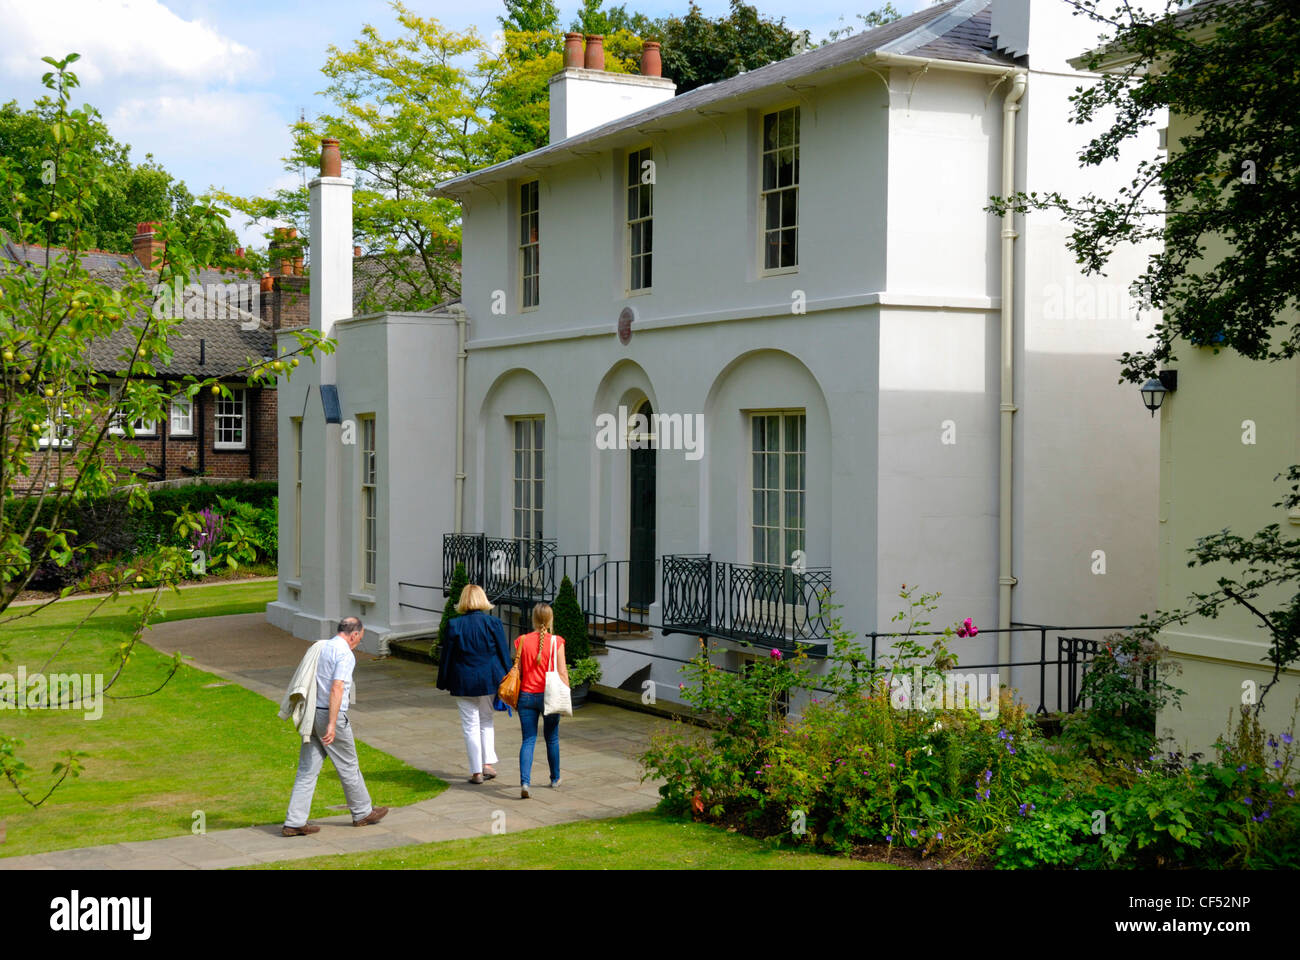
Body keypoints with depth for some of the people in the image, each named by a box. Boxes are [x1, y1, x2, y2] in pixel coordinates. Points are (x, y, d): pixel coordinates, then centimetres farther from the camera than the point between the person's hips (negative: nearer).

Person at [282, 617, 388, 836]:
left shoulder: (319, 647, 13)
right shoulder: (345, 653, -12)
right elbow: (337, 688, -22)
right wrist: (331, 725, -26)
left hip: (311, 715, 7)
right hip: (331, 714, -7)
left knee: (307, 770, 5)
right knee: (348, 766, 9)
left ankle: (295, 822, 1)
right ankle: (363, 812, 24)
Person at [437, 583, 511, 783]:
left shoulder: (454, 625, -8)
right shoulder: (493, 623, -6)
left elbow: (446, 656, -3)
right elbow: (504, 654, -1)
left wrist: (444, 683, 8)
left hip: (464, 682, -2)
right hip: (489, 681, 2)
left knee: (471, 726, 6)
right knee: (486, 720, 20)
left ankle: (476, 772, 7)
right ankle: (487, 763, 12)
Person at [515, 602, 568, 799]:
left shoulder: (522, 641, -2)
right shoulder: (556, 642, -7)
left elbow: (518, 671, 3)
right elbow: (562, 672, -7)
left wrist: (516, 697, 13)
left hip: (527, 695, 1)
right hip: (549, 696, -1)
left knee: (528, 740, 1)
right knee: (552, 738, 17)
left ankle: (524, 782, -16)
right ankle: (555, 778, 32)